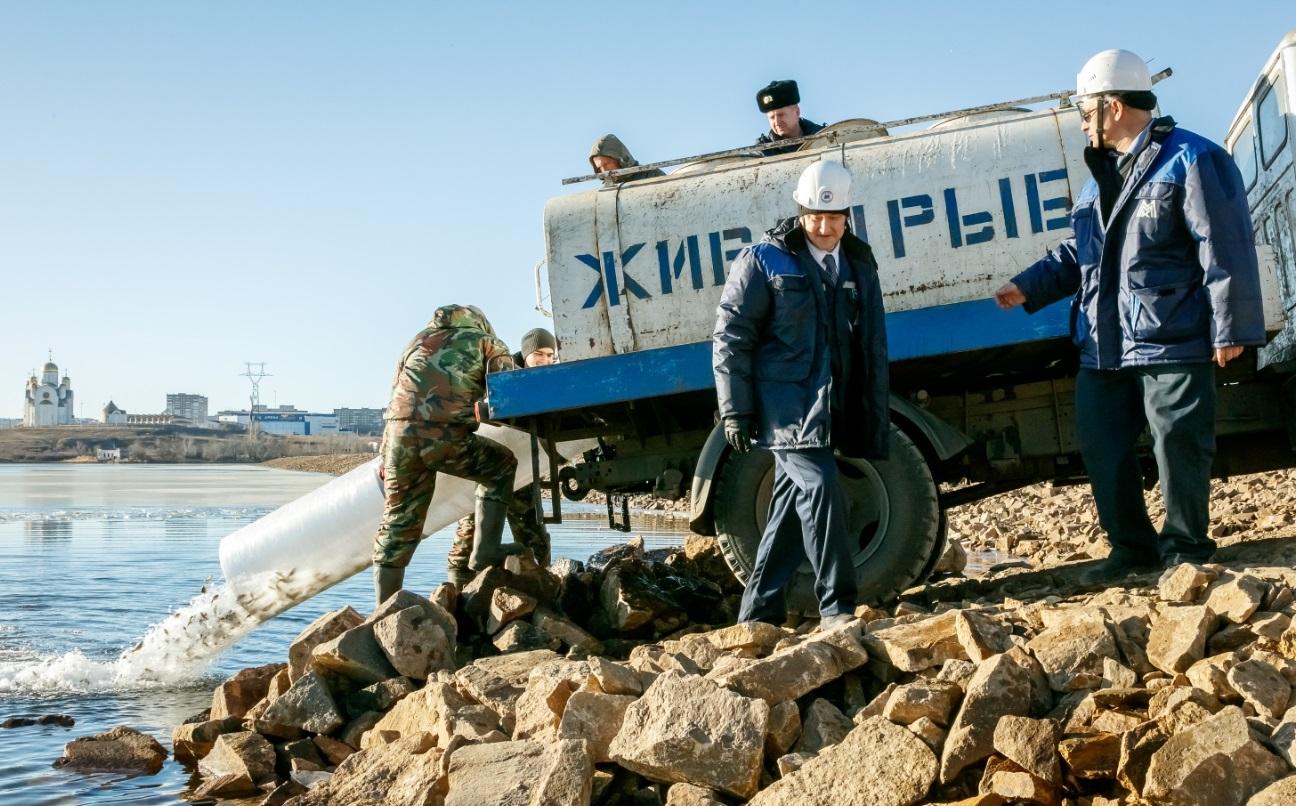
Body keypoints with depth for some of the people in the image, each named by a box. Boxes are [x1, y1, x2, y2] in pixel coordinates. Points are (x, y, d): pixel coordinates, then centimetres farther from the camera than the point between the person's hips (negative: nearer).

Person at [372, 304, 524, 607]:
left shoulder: (418, 340, 31)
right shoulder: (487, 343, 17)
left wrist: (386, 456, 32)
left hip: (399, 434, 5)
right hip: (446, 437, -4)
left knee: (398, 525, 12)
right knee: (501, 466, 20)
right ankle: (484, 552, 12)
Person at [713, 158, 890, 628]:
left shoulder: (859, 265, 14)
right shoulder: (764, 261, -3)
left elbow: (874, 347, 18)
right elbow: (730, 337, -4)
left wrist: (879, 420, 15)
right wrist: (735, 410, -10)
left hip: (835, 410, 6)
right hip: (786, 405, -6)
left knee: (791, 508, 10)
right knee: (820, 489, -17)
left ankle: (759, 615, 19)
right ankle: (836, 606, -10)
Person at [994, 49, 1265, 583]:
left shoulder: (1191, 160, -8)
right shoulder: (1101, 174, 18)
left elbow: (1226, 251, -12)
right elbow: (1076, 253, 26)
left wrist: (1231, 328, -15)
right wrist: (1029, 288, 16)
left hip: (1171, 341, -8)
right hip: (1103, 348, 8)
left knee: (1178, 446, -1)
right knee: (1101, 448, 9)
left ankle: (1185, 548, 15)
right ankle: (1132, 546, 22)